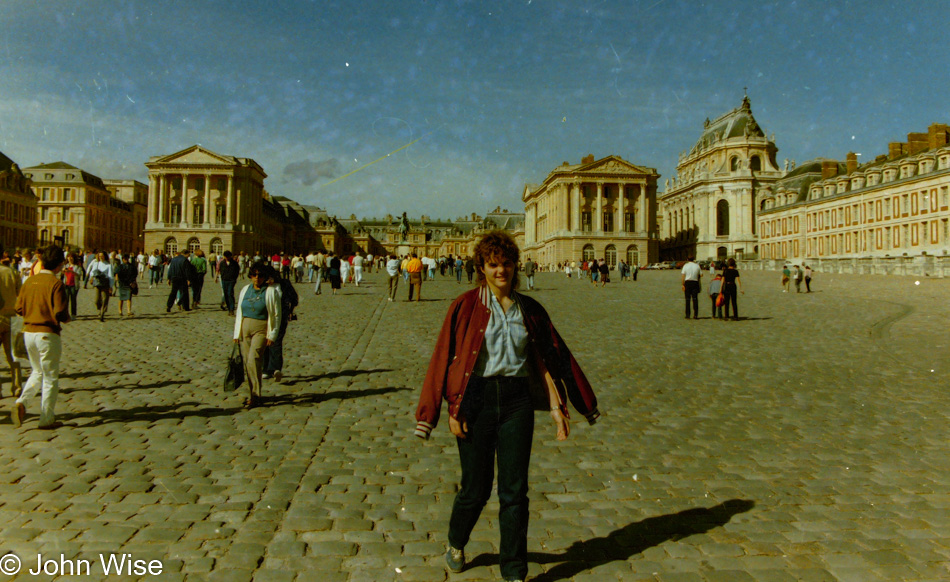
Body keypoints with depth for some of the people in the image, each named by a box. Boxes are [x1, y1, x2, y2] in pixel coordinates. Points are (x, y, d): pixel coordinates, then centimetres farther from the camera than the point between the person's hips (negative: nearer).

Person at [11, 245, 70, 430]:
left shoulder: (30, 281, 5)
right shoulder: (55, 283, -14)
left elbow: (19, 308, 8)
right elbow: (59, 313, -19)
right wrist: (67, 318, 2)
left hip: (28, 332, 6)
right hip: (47, 334, -6)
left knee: (38, 372, 24)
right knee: (50, 378, 6)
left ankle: (21, 402, 1)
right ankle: (46, 419, 11)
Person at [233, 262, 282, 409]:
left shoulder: (271, 291, -3)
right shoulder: (245, 290, 11)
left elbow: (276, 315, -2)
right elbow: (239, 312, 16)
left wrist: (272, 335, -5)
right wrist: (237, 333, 13)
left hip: (261, 329, -5)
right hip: (245, 329, 5)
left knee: (253, 360, -16)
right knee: (247, 362, 6)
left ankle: (255, 396, -11)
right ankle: (251, 393, 18)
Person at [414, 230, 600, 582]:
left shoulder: (529, 310, 6)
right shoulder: (467, 306, -4)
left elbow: (545, 359, 9)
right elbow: (449, 358, -4)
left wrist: (556, 407, 3)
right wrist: (454, 409, -9)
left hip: (516, 399, 2)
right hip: (476, 398, -2)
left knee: (514, 490, 4)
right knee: (476, 488, 8)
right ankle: (456, 544, 39)